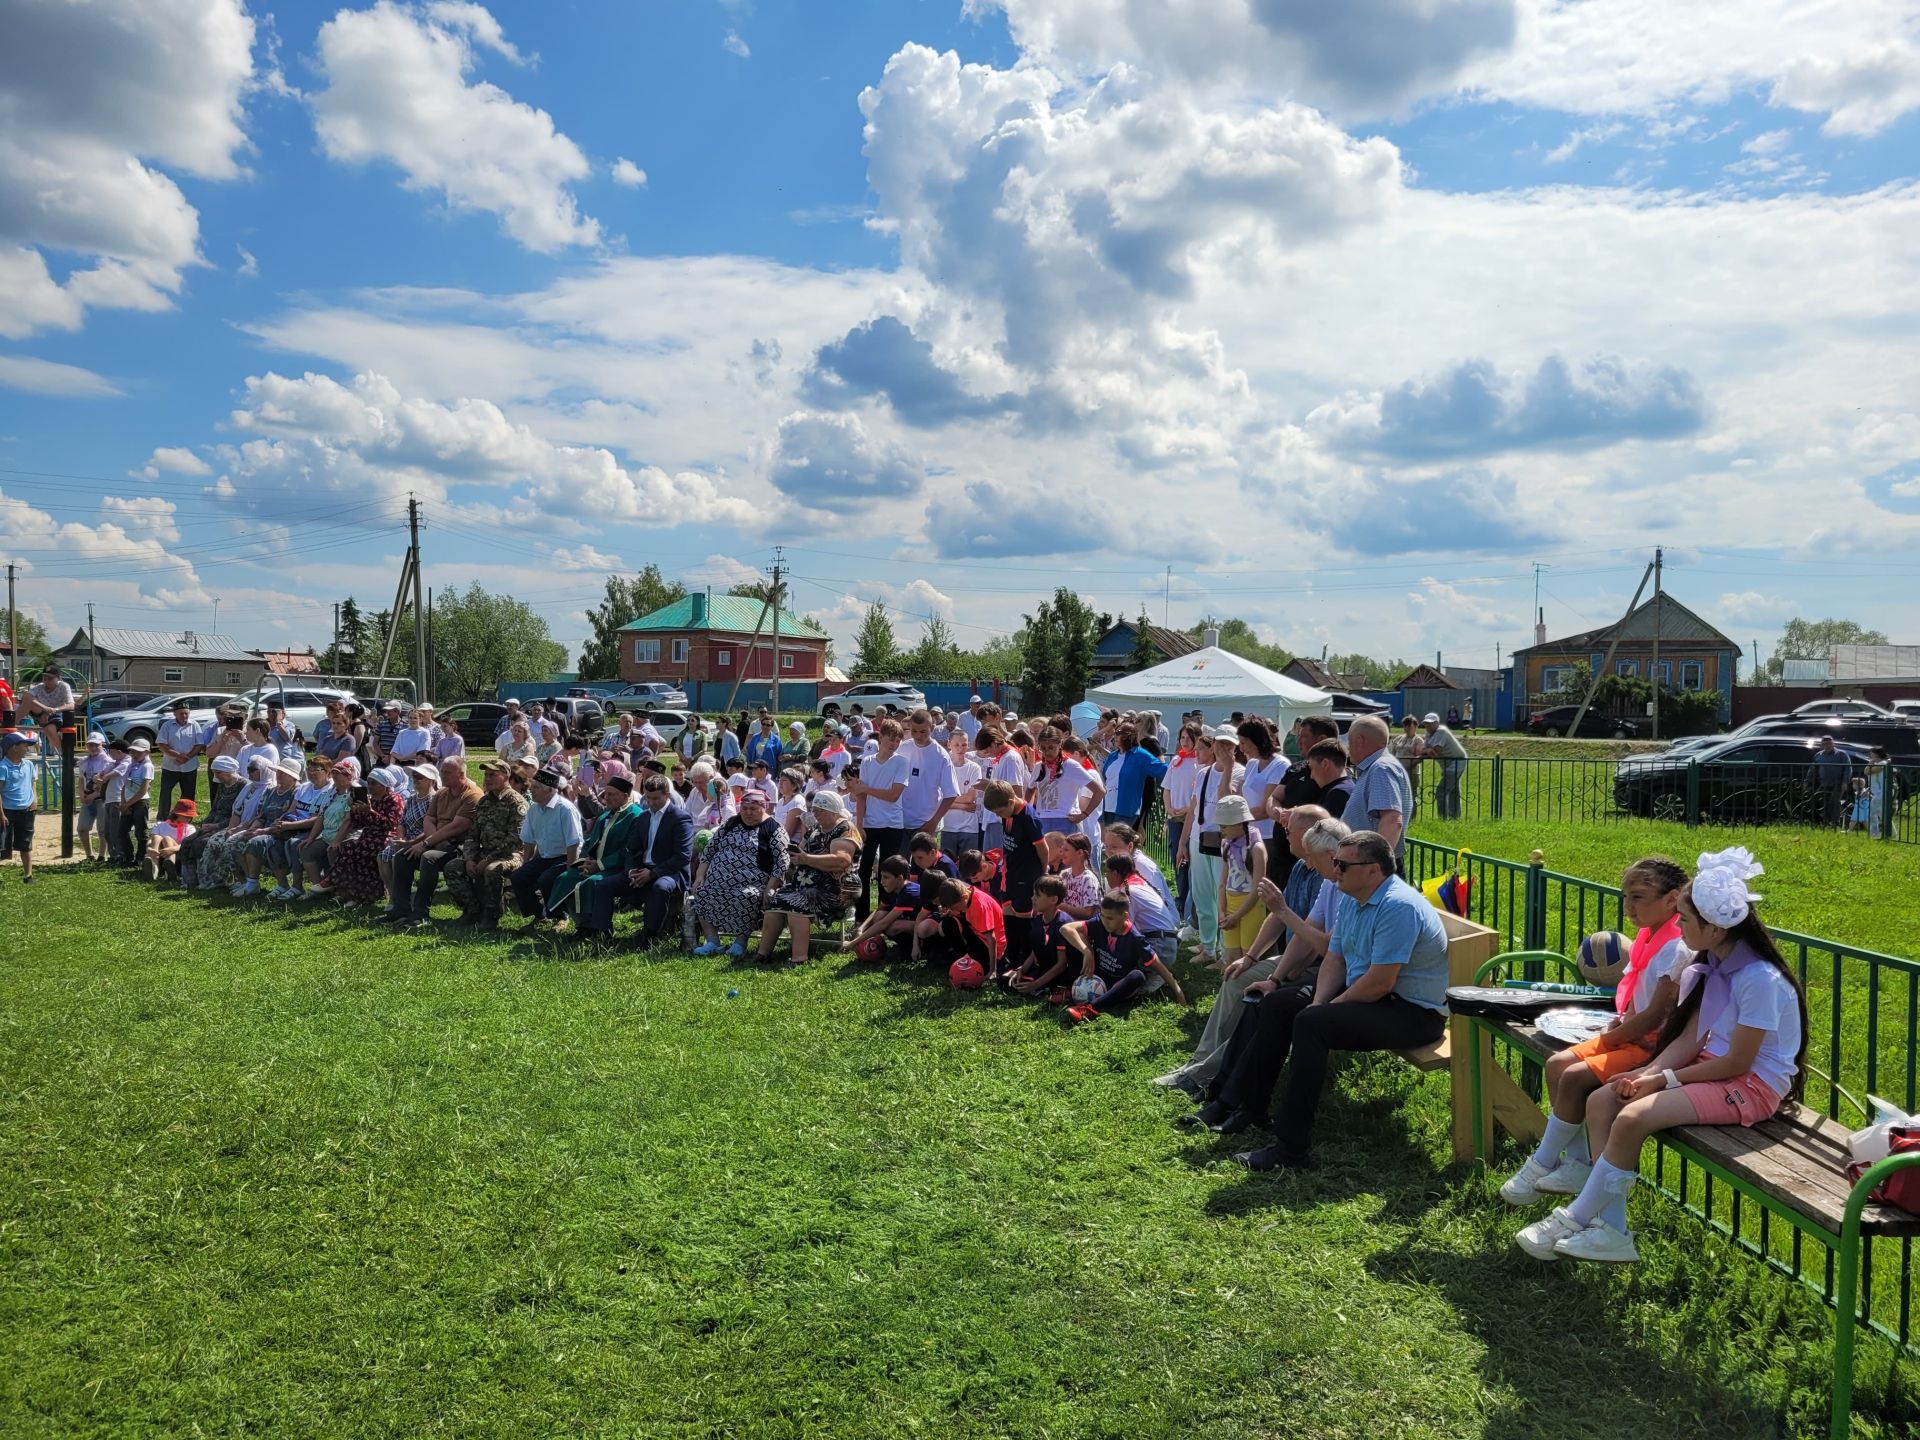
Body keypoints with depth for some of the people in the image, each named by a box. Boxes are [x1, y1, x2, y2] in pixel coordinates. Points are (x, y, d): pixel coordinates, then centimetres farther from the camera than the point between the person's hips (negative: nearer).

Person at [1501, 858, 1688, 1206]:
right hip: (1635, 1036, 10)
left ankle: (1542, 1164, -2)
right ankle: (1577, 1164, 1)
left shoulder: (1674, 949, -21)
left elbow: (1656, 1016, -23)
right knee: (1557, 1064, -3)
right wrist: (1620, 1022, -1)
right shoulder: (1649, 939, 9)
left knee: (1575, 1078, -20)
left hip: (1655, 1045, -10)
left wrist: (1609, 1038, -12)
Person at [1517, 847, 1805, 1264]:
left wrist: (1667, 1079, -14)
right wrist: (1650, 1073, -10)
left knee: (1632, 1119, -27)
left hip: (1753, 1084, -9)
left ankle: (1576, 1220, -10)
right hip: (1711, 1065, 9)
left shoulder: (1759, 979, -23)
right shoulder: (1711, 966, 5)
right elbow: (1690, 1037, 5)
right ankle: (1612, 1230, -9)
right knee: (1600, 1101, -7)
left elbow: (1737, 1062, -21)